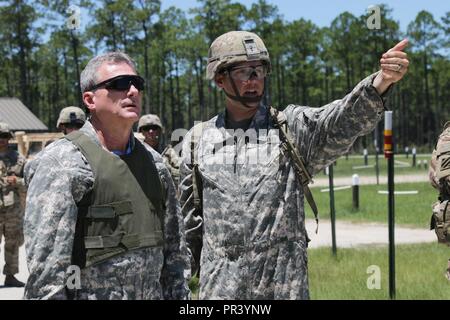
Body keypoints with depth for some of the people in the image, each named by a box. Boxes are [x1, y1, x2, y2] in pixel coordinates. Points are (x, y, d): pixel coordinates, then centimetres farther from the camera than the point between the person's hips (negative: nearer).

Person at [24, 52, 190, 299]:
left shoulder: (153, 163, 8)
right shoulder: (61, 164, -12)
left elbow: (174, 250, 12)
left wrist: (179, 295, 7)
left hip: (154, 293, 6)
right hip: (89, 293, -6)